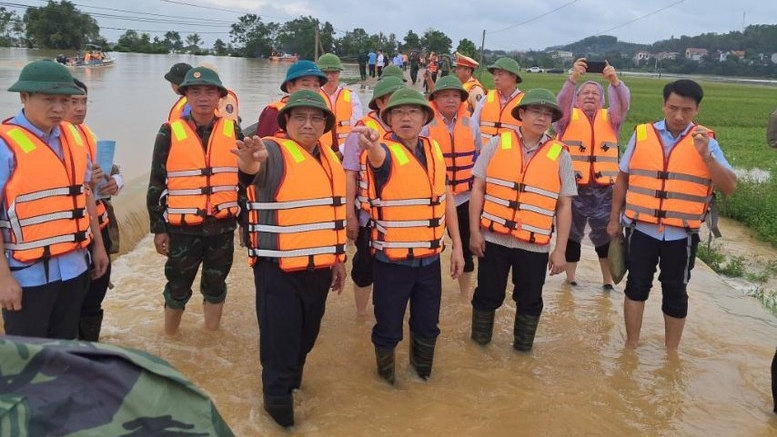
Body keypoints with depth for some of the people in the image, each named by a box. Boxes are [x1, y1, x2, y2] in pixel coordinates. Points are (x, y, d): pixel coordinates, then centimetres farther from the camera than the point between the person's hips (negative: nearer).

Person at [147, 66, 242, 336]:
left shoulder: (234, 132, 1)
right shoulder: (170, 133, -4)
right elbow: (156, 184, 0)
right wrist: (158, 228, -1)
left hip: (223, 227, 2)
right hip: (182, 229, -1)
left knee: (215, 286, 15)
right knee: (178, 287, 10)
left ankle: (212, 334, 33)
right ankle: (169, 337, 30)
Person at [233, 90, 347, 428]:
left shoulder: (331, 159, 9)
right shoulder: (274, 151, -12)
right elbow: (257, 168, -38)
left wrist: (338, 258, 17)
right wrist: (250, 162, -61)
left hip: (319, 267, 7)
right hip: (279, 268, -6)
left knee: (306, 333, 21)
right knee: (280, 335, 1)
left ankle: (292, 377, 44)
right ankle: (277, 395, 20)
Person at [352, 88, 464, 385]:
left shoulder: (434, 149, 4)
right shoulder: (386, 150, -13)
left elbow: (446, 198, 10)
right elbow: (378, 156, -40)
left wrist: (457, 246, 8)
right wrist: (371, 143, -64)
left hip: (430, 258, 5)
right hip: (392, 260, -5)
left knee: (427, 327, 19)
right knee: (388, 329, 9)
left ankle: (422, 372, 45)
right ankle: (387, 379, 35)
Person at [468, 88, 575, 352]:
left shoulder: (560, 156, -1)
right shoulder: (497, 144, -1)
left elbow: (564, 205, 1)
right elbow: (478, 188, 1)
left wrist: (560, 250, -1)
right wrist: (474, 231, -3)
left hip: (535, 245, 1)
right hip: (493, 238, 0)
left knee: (529, 300, 13)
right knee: (488, 295, 11)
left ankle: (523, 349, 33)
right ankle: (479, 342, 33)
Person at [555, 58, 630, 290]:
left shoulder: (609, 118, 9)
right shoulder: (568, 117, 5)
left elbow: (623, 103, -9)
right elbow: (562, 101, -15)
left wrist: (615, 81, -29)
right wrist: (573, 78, -33)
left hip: (603, 187, 2)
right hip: (573, 186, -1)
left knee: (606, 234, 8)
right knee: (572, 234, 9)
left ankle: (608, 280, 21)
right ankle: (570, 278, 22)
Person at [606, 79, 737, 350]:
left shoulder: (706, 142, -2)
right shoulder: (642, 134, 0)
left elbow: (730, 187, -9)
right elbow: (622, 178, 8)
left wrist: (706, 155, -22)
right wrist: (614, 219, 9)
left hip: (681, 234, 0)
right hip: (641, 229, 0)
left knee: (675, 292, 11)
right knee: (637, 285, 8)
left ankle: (671, 352, 27)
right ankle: (631, 346, 25)